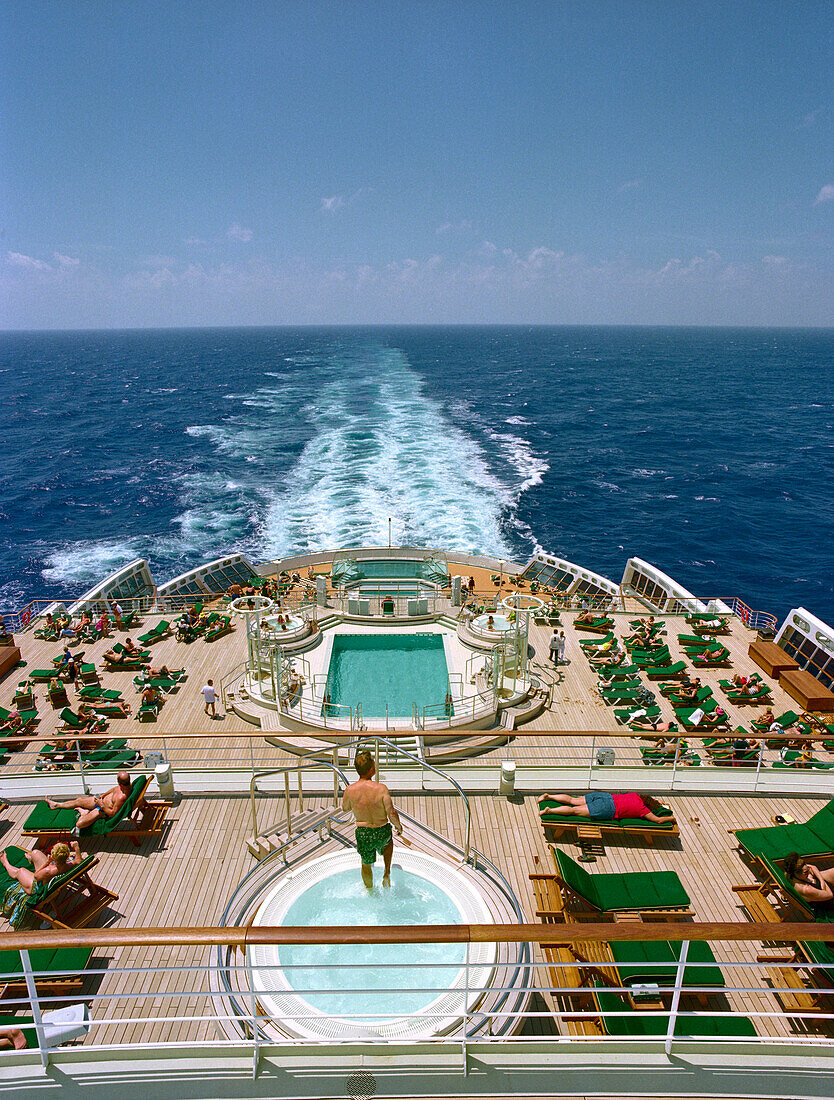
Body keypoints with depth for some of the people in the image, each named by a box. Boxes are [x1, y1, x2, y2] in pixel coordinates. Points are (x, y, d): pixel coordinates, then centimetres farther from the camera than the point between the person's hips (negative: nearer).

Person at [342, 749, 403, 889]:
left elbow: (345, 808, 6)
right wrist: (399, 826, -1)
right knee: (388, 841, 37)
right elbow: (392, 815, -21)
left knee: (366, 865, 28)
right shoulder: (381, 788, -23)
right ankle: (386, 874, 26)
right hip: (382, 832, -1)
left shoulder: (350, 790, -15)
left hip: (363, 834, 1)